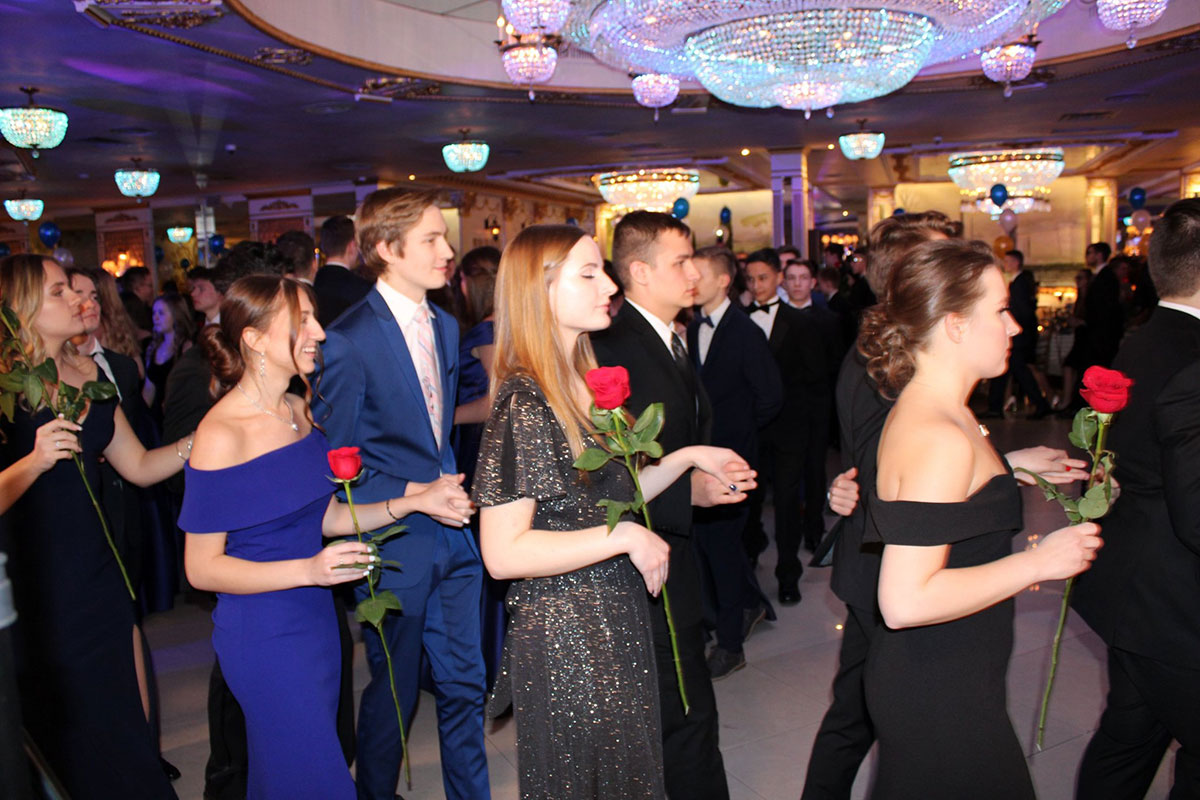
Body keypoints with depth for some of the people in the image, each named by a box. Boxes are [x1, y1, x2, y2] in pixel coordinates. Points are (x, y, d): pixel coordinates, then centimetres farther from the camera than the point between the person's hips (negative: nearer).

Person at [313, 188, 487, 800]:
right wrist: (414, 495, -20)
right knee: (393, 693, 12)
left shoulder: (445, 326, 8)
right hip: (393, 543, -6)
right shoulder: (348, 341, -16)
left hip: (452, 535, 6)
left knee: (463, 685, 15)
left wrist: (454, 491, 11)